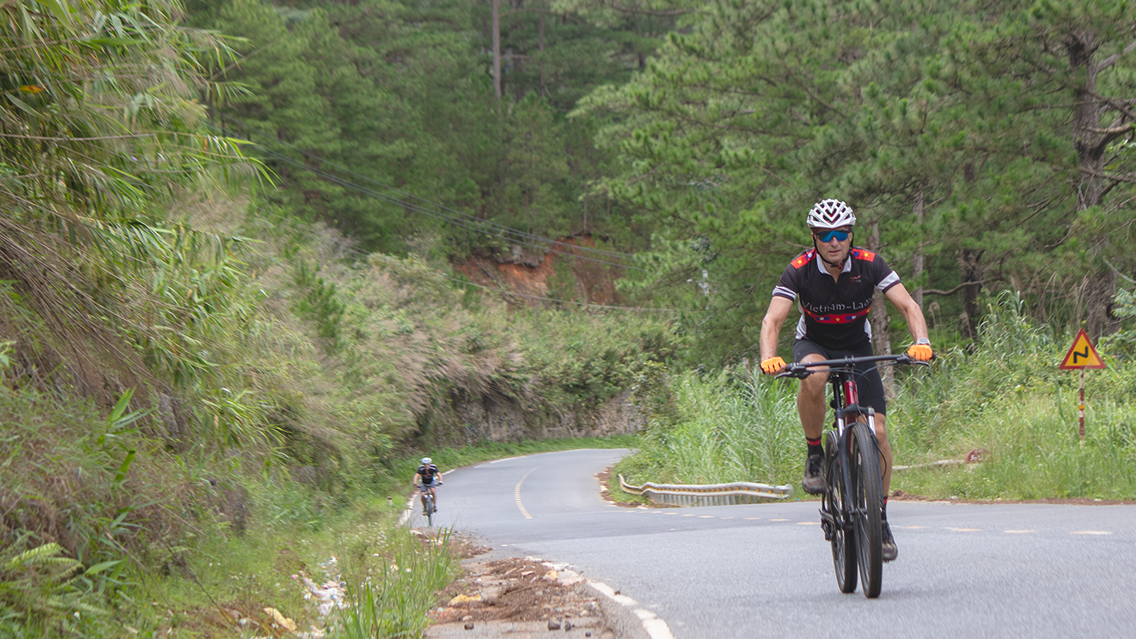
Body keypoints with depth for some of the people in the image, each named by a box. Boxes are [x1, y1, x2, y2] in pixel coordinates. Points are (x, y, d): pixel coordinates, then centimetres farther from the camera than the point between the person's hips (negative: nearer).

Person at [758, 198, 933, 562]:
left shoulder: (869, 265, -19)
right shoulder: (800, 270, -22)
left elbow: (909, 306, -24)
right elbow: (772, 320, -29)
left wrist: (921, 342, -43)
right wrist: (769, 358, -48)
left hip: (857, 349, 1)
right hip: (814, 344, -1)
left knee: (877, 432, -12)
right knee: (813, 377, -40)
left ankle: (880, 519, 4)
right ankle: (814, 455, -17)